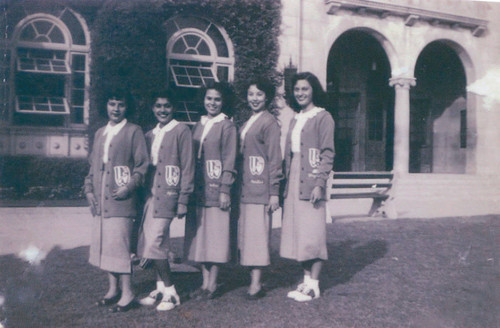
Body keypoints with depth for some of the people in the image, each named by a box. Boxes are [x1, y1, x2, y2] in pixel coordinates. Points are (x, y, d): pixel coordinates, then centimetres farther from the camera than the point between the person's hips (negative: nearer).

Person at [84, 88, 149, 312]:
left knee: (119, 245, -8)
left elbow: (142, 165, -4)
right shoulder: (100, 133, 19)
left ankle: (126, 294, 1)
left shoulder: (134, 132, 0)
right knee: (103, 245, 10)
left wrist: (128, 188, -14)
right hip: (100, 202, 7)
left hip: (121, 201, -7)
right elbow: (93, 165, 21)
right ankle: (113, 289, 23)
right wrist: (89, 190, 9)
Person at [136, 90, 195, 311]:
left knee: (155, 243, -11)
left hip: (167, 196, -7)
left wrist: (183, 201, -10)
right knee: (151, 243, 8)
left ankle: (171, 293, 3)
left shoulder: (181, 131, -4)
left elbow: (188, 168, -7)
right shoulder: (150, 135, 16)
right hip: (150, 195, 7)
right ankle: (161, 289, 22)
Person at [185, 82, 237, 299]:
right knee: (200, 236, 8)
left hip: (216, 188, -6)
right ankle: (205, 283, 17)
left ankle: (213, 284, 8)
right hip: (198, 189, 6)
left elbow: (229, 160, -8)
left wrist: (225, 190, -13)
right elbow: (192, 158, 15)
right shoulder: (199, 125, 14)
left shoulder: (227, 126, -4)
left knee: (215, 236, -1)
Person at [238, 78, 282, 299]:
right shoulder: (247, 123, 18)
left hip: (260, 188, -8)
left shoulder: (269, 123, -7)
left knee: (257, 234, -6)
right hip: (244, 188, 8)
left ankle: (256, 284, -1)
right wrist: (238, 186, 15)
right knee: (245, 234, 9)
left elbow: (274, 159, -10)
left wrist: (274, 192, -12)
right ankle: (253, 280, 17)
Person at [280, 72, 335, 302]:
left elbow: (328, 154, -10)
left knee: (312, 233, -3)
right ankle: (306, 280, 19)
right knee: (298, 233, 9)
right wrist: (286, 184, 13)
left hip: (311, 183, -7)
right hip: (293, 183, 7)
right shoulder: (295, 120, 18)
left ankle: (314, 285, 6)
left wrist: (320, 184, -18)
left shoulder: (322, 118, -4)